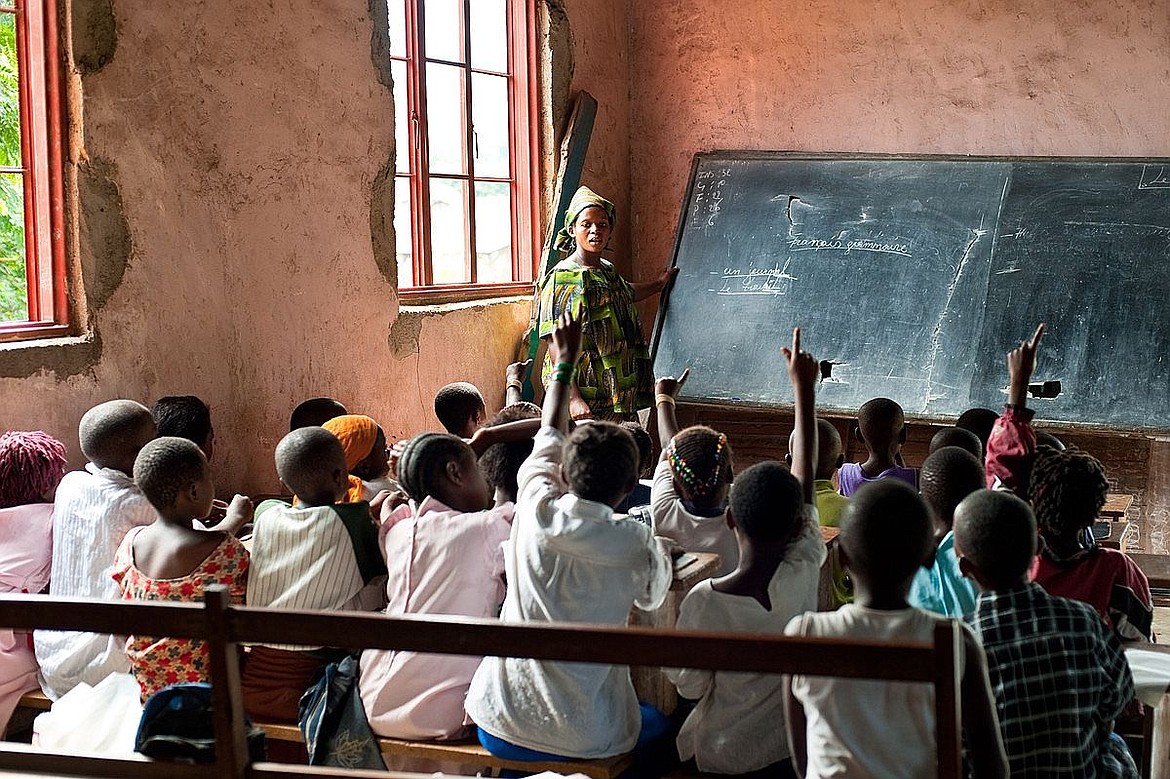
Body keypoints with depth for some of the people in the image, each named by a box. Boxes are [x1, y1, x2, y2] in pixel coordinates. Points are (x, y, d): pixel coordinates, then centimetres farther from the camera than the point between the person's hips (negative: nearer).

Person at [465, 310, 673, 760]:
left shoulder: (535, 511, -8)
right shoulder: (637, 547, -14)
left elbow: (550, 435, 12)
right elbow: (653, 597, 10)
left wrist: (565, 362, 27)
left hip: (500, 727, 3)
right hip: (585, 740, -3)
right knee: (657, 723, 30)